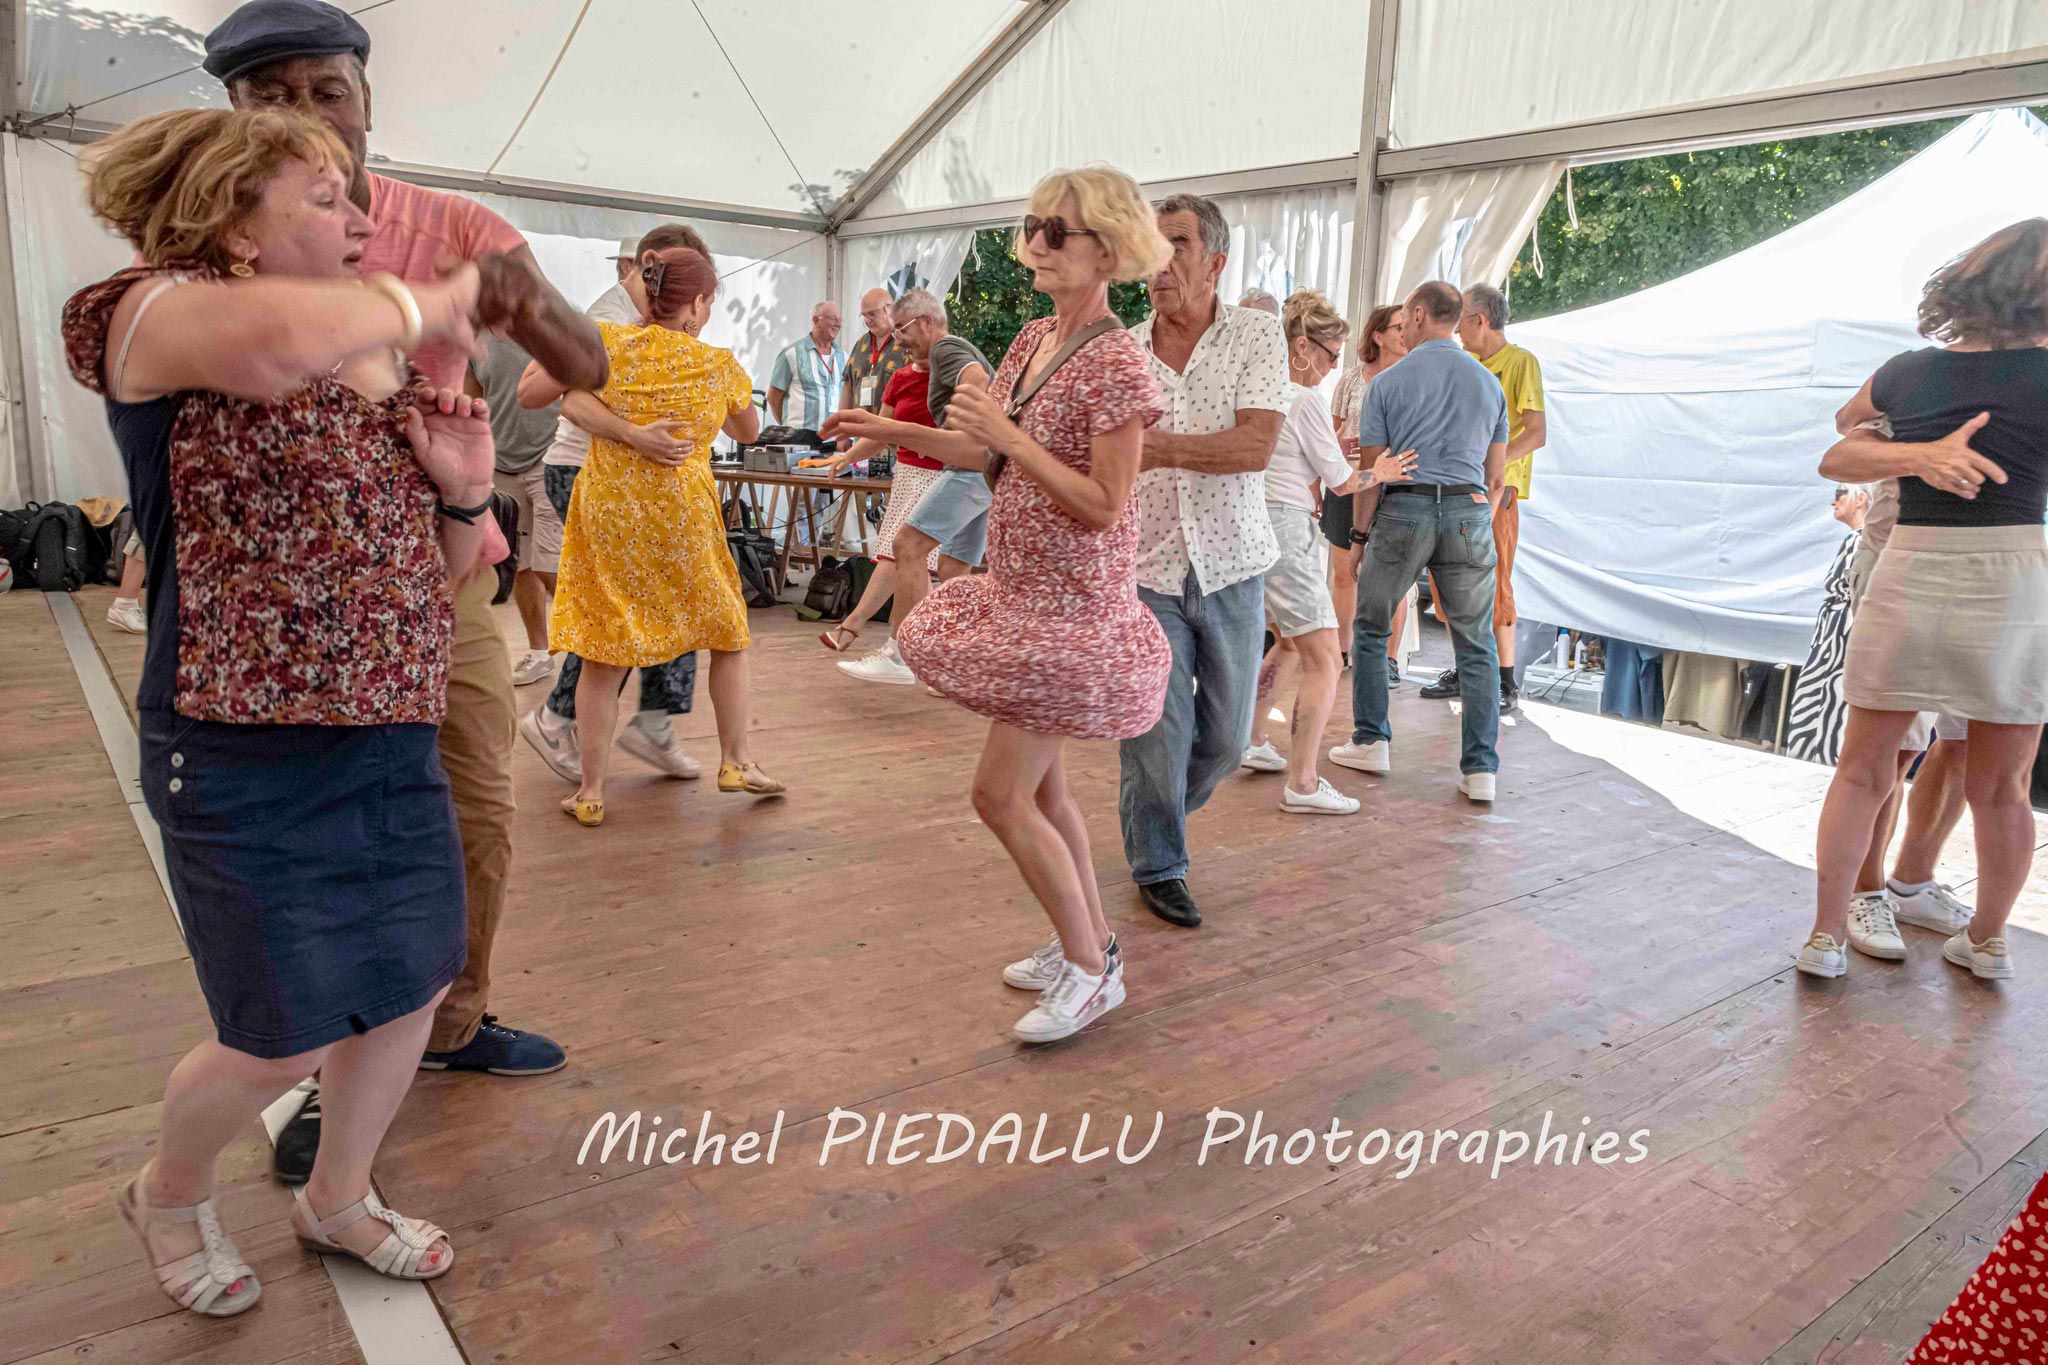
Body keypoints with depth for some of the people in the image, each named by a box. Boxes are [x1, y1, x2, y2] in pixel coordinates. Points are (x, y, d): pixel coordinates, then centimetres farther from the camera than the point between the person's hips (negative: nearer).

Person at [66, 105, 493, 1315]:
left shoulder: (383, 376, 11)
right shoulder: (157, 312, -9)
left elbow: (449, 566, 17)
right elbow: (277, 342, -35)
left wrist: (464, 488, -4)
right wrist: (421, 303, -17)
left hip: (397, 742, 7)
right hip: (247, 761, -7)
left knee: (414, 993, 16)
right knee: (285, 1044, 6)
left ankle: (338, 1201, 43)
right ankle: (170, 1193, 41)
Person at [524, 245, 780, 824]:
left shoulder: (606, 342, -5)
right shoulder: (719, 365, -4)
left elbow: (528, 394, 0)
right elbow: (749, 432, 14)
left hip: (607, 515, 1)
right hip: (683, 519, -1)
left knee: (604, 653, 8)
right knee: (727, 634, 19)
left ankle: (590, 792, 11)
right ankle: (735, 761, 22)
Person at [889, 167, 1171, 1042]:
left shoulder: (1116, 360, -17)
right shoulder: (1034, 339, 8)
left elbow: (1102, 507, -21)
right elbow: (982, 445, 17)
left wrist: (1007, 436, -23)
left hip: (1070, 608, -9)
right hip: (1019, 592, 9)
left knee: (1000, 793, -5)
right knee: (1041, 785, 16)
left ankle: (1090, 972, 11)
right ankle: (1090, 942, 32)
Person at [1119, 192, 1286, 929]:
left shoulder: (1256, 335, -3)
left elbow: (1256, 446, -18)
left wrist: (1164, 445, -30)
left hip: (1229, 565, 0)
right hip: (1146, 565, 0)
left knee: (1227, 736, 9)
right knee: (1158, 731, -1)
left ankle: (1163, 809, 39)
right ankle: (1158, 866, 20)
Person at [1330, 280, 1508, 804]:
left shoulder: (1388, 382, 1)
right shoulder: (1489, 382, 12)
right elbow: (1496, 475, 13)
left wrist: (1361, 531, 12)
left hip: (1403, 510, -2)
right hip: (1468, 511, 3)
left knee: (1371, 629, 16)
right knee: (1476, 646, 6)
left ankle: (1371, 742, 18)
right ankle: (1480, 768, 1)